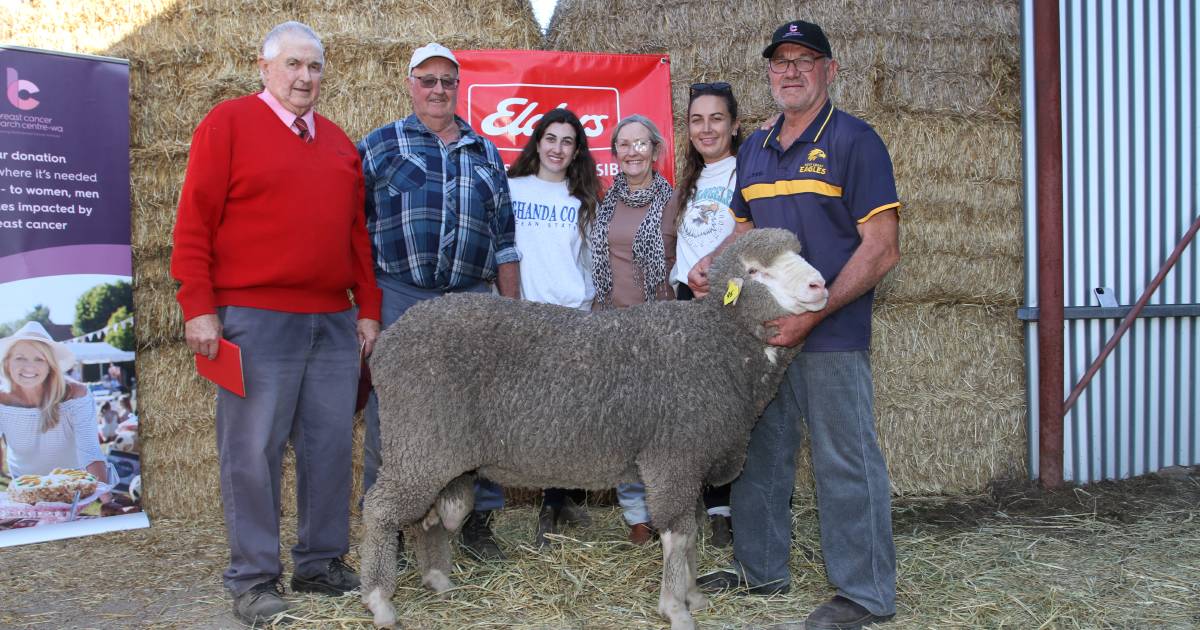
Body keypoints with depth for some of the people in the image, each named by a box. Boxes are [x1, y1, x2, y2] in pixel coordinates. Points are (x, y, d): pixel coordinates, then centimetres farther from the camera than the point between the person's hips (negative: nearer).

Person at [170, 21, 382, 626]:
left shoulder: (339, 142, 17)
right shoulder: (228, 123, 1)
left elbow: (358, 233, 18)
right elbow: (194, 222, -4)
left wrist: (368, 309, 13)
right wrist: (199, 307, -10)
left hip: (334, 323, 5)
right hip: (254, 320, -5)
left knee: (330, 445, 8)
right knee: (252, 450, 0)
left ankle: (322, 562, 21)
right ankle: (253, 579, 10)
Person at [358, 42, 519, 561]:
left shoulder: (486, 154, 18)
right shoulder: (380, 144, 8)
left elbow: (504, 238, 19)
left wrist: (511, 303, 13)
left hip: (471, 301, 3)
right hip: (397, 298, -3)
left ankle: (477, 520, 18)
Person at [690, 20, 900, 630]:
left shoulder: (854, 140, -7)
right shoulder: (754, 149, 14)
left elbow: (881, 248, -13)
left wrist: (812, 315, -20)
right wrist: (709, 265, 2)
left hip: (831, 335, -7)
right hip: (761, 328, 7)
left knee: (845, 463, 0)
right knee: (759, 453, 15)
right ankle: (759, 568, 31)